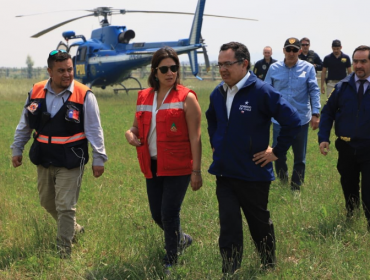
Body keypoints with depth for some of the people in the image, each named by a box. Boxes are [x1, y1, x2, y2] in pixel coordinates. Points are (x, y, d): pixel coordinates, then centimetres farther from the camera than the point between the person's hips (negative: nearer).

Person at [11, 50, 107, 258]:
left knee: (65, 206, -4)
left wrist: (99, 158, -7)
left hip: (70, 161, -5)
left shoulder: (84, 96, -11)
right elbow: (25, 125, 12)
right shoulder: (36, 92, 1)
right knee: (48, 202, 18)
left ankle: (65, 251, 8)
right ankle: (73, 228, 41)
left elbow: (94, 130, -6)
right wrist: (17, 149, 14)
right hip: (44, 159, 5)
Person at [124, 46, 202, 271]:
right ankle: (181, 239, 42)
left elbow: (195, 137, -10)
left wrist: (196, 171, -14)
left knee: (169, 212, -5)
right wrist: (131, 134, -4)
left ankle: (171, 261, 14)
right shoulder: (144, 97, 8)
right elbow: (138, 126, 21)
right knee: (157, 214, 12)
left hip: (178, 166, -5)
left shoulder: (186, 98, -8)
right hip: (153, 166, 6)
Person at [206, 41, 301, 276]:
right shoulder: (218, 93, 3)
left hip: (253, 174, -4)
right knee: (229, 227, -1)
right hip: (224, 173, 4)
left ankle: (270, 267, 36)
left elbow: (293, 121, -18)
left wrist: (277, 151, -14)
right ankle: (230, 273, 5)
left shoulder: (262, 92, -17)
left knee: (259, 224, 14)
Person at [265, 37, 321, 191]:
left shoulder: (308, 68, -2)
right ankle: (282, 181, 28)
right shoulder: (274, 68, 1)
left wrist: (315, 113, -10)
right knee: (278, 155, 5)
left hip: (301, 119, 0)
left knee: (300, 157, 8)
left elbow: (314, 91, -3)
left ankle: (296, 188, 22)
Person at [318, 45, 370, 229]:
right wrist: (323, 137, -6)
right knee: (348, 187, 19)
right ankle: (350, 219, 39)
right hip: (346, 148, 3)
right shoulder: (343, 86, -1)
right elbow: (328, 112, 5)